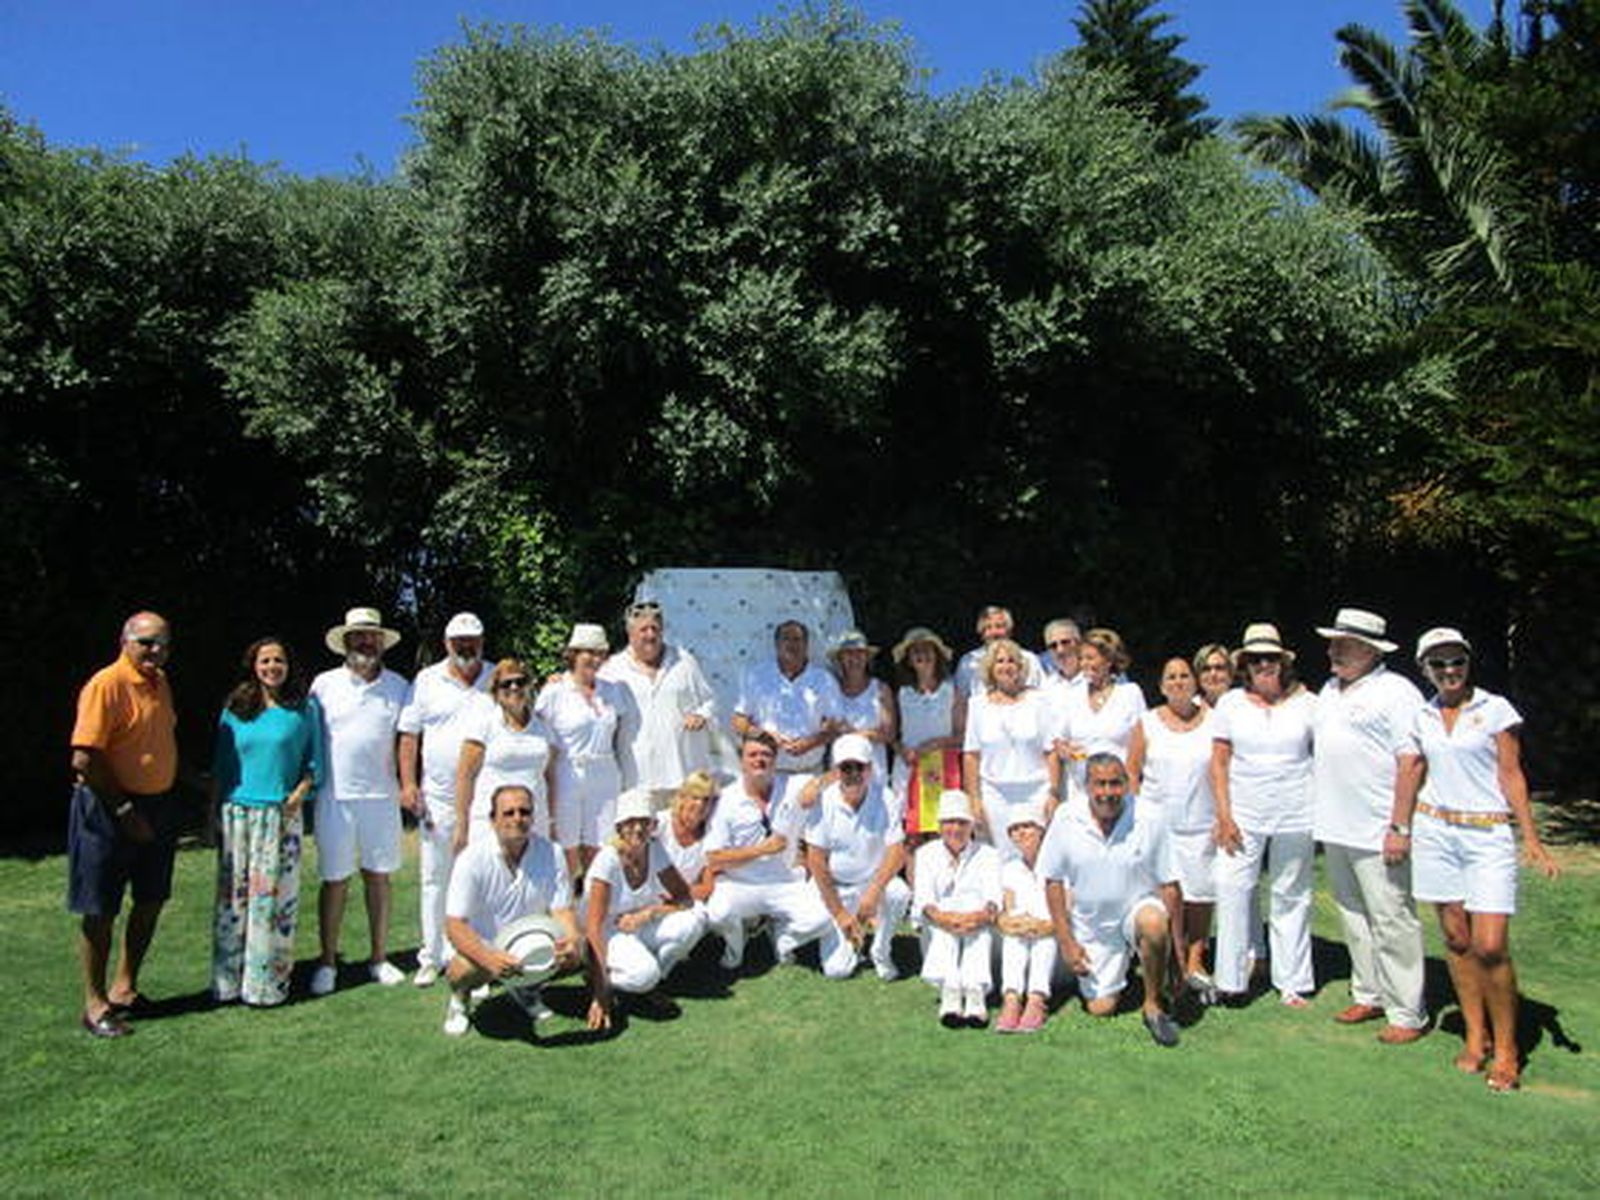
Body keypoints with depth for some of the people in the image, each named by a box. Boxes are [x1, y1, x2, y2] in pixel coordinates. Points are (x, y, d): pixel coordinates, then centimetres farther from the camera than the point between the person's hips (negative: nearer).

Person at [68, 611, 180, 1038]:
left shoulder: (160, 682, 9)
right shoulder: (106, 685, -16)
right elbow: (85, 760, -21)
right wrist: (125, 810, -18)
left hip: (159, 806, 8)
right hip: (109, 809, -8)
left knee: (151, 902, 14)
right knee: (100, 910, 2)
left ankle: (124, 988, 28)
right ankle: (94, 1005, 12)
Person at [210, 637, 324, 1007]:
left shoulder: (305, 709, 4)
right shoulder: (235, 709, 9)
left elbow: (314, 760, 7)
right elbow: (221, 764, 14)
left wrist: (301, 791, -8)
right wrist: (213, 810, 10)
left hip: (282, 813, -2)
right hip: (237, 810, 2)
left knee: (274, 894, -1)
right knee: (232, 894, 5)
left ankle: (267, 982, 8)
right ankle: (228, 980, 15)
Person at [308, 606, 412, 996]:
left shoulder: (398, 687, 5)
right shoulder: (325, 685, 2)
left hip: (381, 795, 1)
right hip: (335, 796, -1)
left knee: (378, 876, 9)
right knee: (334, 879, 5)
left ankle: (379, 957, 20)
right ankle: (327, 962, 17)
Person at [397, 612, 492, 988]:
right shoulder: (427, 681, 6)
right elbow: (409, 735, 6)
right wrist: (407, 783, -3)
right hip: (438, 797, 1)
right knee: (433, 878, 7)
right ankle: (432, 957, 18)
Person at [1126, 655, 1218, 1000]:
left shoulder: (1212, 720, 5)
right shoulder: (1147, 723, 5)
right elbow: (1132, 772, 6)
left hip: (1201, 823, 1)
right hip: (1157, 821, -1)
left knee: (1200, 892, 1)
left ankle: (1195, 961, 12)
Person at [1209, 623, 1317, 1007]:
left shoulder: (1307, 704, 4)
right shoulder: (1230, 704, 4)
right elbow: (1219, 762, 2)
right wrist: (1224, 816, -5)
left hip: (1295, 815, 0)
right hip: (1244, 812, 0)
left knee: (1291, 897, 7)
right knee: (1231, 888, -9)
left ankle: (1291, 982, 19)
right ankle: (1232, 976, 2)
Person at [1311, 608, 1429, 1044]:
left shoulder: (1396, 692, -10)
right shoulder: (1329, 690, 15)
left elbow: (1411, 762, -15)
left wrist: (1400, 827, -19)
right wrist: (1318, 814, 18)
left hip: (1377, 832, -8)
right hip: (1334, 827, 8)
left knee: (1392, 921, -2)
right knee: (1354, 918, 16)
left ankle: (1407, 1013, 7)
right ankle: (1368, 996, 27)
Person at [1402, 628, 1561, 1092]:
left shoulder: (1495, 709, -2)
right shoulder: (1422, 717, 8)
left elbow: (1512, 776, -2)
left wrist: (1532, 840, -7)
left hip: (1488, 835, -3)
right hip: (1435, 832, 3)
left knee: (1490, 946, -9)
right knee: (1456, 939, 6)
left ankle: (1505, 1049, 7)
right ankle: (1476, 1036, 18)